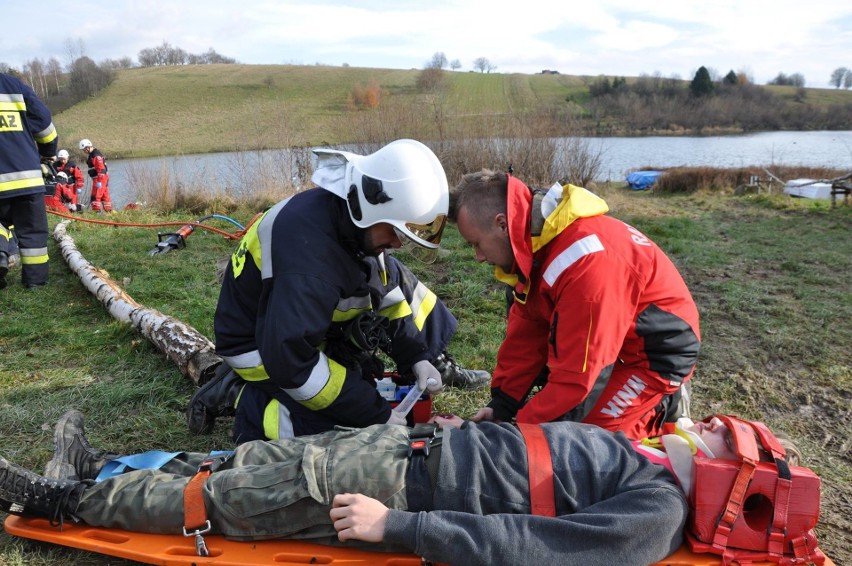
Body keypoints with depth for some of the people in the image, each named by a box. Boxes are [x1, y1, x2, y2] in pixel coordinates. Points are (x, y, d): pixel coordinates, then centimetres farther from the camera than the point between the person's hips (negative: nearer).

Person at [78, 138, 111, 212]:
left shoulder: (96, 155, -17)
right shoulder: (92, 154, 16)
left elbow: (101, 169, -23)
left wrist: (99, 181, -25)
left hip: (100, 178, -10)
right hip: (102, 178, 10)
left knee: (96, 196, -11)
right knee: (105, 195, 14)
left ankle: (97, 211, -11)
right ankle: (109, 211, 19)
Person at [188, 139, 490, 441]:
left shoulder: (355, 219, -13)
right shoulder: (307, 250, -38)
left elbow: (387, 289, 1)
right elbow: (289, 360, -36)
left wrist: (418, 357, -6)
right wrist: (378, 415, -30)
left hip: (315, 322, 8)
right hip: (260, 346, -8)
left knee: (396, 282, 1)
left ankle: (437, 366, 15)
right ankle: (237, 393, -4)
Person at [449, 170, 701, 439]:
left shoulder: (585, 262, -35)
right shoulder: (534, 240, -6)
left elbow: (577, 374, -32)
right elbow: (526, 331, -1)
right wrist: (502, 405, -5)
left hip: (656, 355, -8)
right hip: (611, 340, 9)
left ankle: (663, 408, 7)